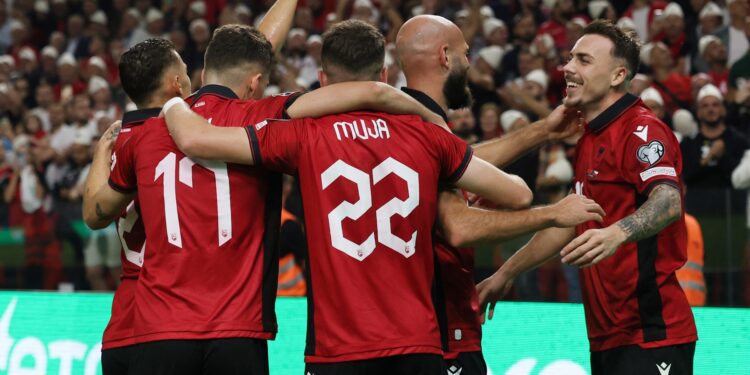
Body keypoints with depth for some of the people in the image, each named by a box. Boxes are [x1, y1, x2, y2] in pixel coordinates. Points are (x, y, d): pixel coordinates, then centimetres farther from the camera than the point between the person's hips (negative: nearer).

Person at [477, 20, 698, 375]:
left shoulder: (642, 130, -11)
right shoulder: (589, 140, 19)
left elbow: (668, 202, -28)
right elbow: (570, 224, 29)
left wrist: (616, 233, -47)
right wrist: (506, 273, 30)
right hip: (607, 335, 9)